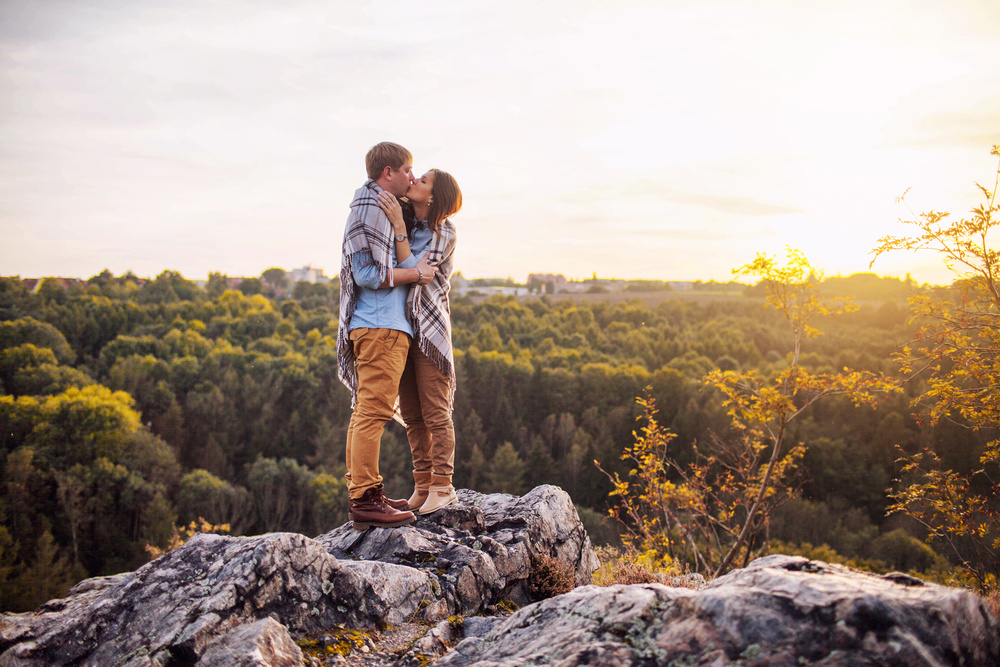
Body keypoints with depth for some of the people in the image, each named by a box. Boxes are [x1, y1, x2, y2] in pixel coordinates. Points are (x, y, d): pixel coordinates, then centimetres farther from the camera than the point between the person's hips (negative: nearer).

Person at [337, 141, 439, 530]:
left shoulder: (379, 209, 23)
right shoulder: (373, 210, -9)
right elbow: (369, 274, -18)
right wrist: (415, 272, -10)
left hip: (377, 326, 11)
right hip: (381, 326, -11)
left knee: (365, 410, 12)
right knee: (374, 411, -10)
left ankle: (363, 492, 19)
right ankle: (365, 500, -7)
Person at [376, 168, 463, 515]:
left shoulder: (444, 233, -6)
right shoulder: (406, 223, 10)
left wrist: (398, 227, -20)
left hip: (429, 328, -6)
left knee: (435, 412, -3)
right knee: (411, 414, 9)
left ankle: (442, 486, 6)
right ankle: (422, 486, 17)